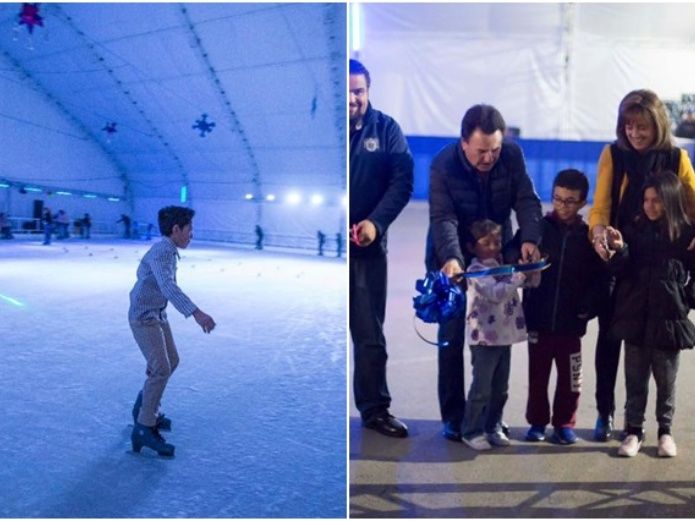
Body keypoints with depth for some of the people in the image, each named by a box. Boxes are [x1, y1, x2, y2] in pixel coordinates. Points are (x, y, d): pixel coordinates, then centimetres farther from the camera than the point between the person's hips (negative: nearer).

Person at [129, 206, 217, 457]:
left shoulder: (168, 251, 6)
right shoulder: (160, 252, -25)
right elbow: (168, 286, -41)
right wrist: (196, 312, -52)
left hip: (157, 314, 10)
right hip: (144, 318, -10)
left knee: (171, 361, 20)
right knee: (161, 369, -17)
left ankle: (145, 407, 35)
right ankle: (144, 429, -12)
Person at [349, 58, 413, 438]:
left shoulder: (386, 129, 4)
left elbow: (402, 181, -3)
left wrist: (375, 222, -18)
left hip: (367, 248, 0)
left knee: (370, 333, 7)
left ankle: (375, 409, 18)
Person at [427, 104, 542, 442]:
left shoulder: (512, 156, -12)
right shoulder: (443, 165, -21)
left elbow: (527, 201, -15)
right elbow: (443, 219, -29)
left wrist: (529, 238, -35)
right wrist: (451, 258, -46)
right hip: (453, 259, -3)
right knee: (452, 337, 1)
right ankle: (453, 416, 12)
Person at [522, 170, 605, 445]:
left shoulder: (588, 236, 0)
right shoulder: (538, 228, -3)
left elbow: (598, 279, -1)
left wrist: (588, 308, -10)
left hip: (570, 322, 0)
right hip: (538, 318, 0)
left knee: (570, 377, 10)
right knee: (537, 375, 11)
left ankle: (564, 423, 25)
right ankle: (537, 421, 25)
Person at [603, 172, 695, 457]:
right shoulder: (634, 229, 2)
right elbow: (622, 271, -2)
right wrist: (619, 249, -18)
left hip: (669, 318, -1)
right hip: (635, 317, 2)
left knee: (666, 380, 11)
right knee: (635, 379, 9)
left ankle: (665, 430, 26)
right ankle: (634, 430, 20)